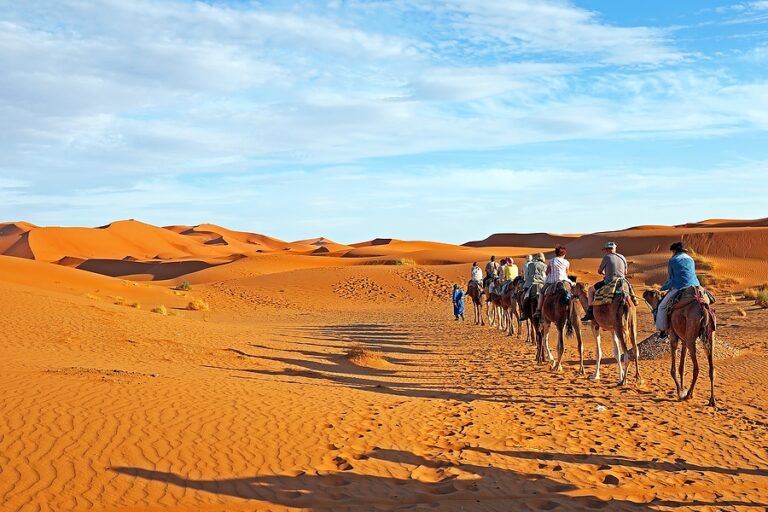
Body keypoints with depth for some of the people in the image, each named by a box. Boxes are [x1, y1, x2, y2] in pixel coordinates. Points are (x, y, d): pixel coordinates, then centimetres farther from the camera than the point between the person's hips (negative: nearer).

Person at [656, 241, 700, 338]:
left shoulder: (672, 261, 8)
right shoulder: (691, 259, 20)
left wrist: (663, 288, 28)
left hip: (679, 287, -5)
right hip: (695, 286, 5)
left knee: (662, 306, 9)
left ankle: (663, 330, 5)